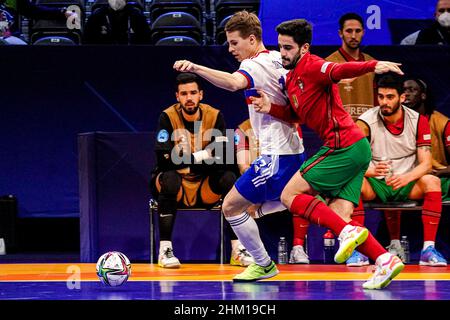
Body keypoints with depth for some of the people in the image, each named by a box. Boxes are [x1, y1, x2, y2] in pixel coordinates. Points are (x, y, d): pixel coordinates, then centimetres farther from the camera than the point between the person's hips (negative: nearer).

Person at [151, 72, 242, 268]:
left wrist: (189, 160, -19)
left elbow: (223, 158, -13)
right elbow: (165, 160, -23)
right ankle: (165, 250, -30)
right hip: (176, 186, -2)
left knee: (228, 178, -25)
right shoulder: (168, 118, -11)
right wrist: (203, 155, -20)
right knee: (170, 178, -35)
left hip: (204, 188, 2)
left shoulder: (214, 116, -5)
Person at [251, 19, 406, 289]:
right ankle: (385, 260, -7)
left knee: (290, 195, -5)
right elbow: (295, 114, 23)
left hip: (343, 146, -10)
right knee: (339, 217, 2)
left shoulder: (311, 66, -11)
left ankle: (348, 232, -15)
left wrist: (373, 65, -49)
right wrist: (270, 108, 5)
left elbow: (339, 71, -30)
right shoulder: (292, 77, 19)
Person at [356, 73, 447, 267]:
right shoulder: (366, 122, -8)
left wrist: (407, 178, -30)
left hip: (407, 185, 1)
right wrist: (371, 171, -36)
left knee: (432, 182, -30)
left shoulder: (418, 121, -3)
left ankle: (428, 248, -30)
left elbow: (426, 163, -8)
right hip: (376, 185, -1)